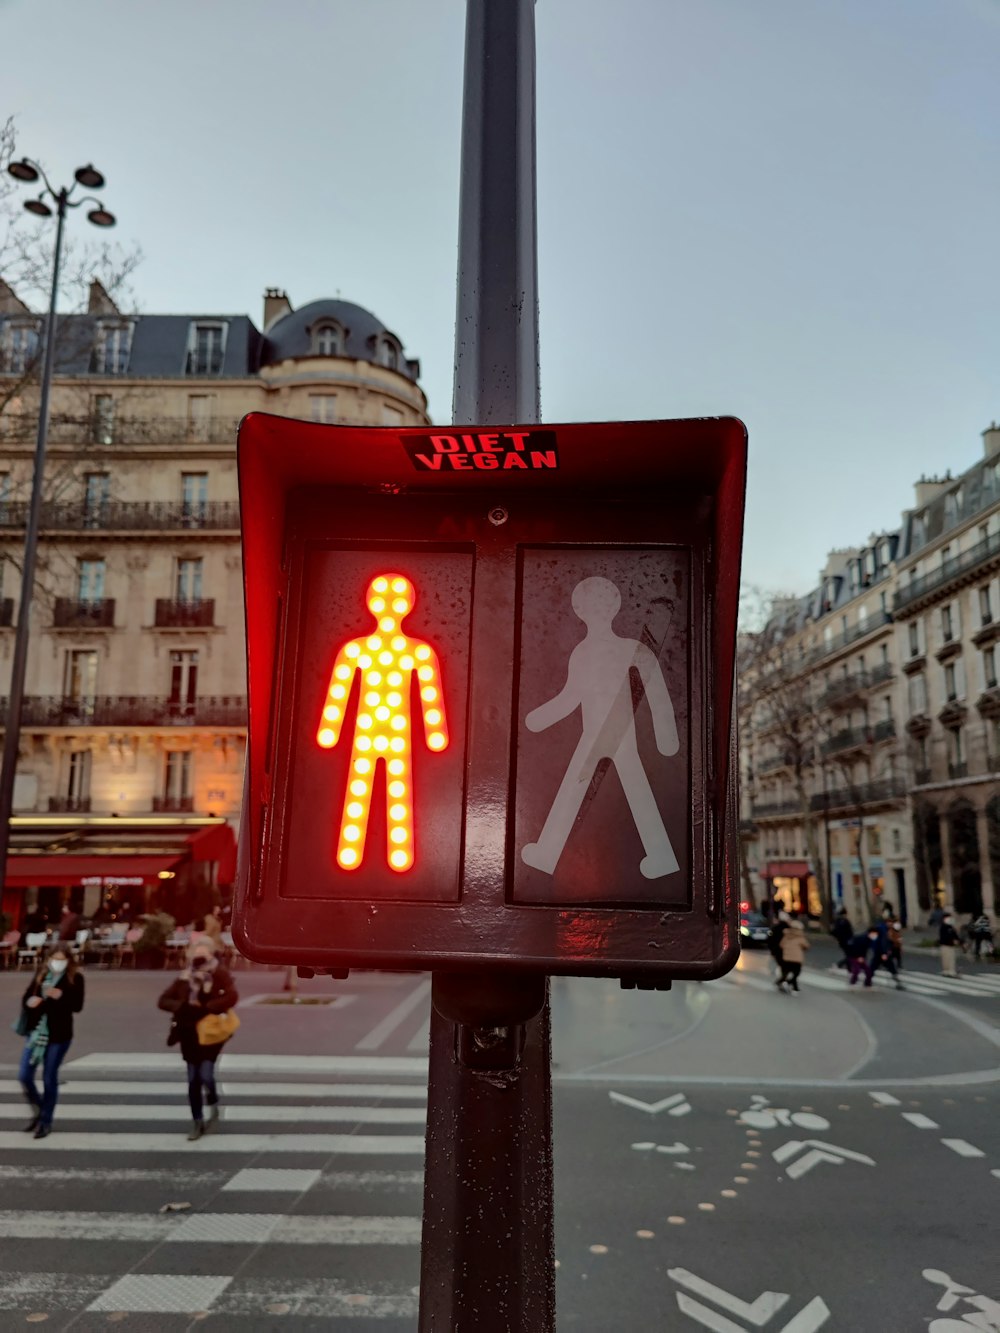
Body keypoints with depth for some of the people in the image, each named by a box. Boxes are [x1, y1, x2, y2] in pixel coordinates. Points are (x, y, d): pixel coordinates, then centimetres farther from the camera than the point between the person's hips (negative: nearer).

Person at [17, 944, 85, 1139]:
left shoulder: (75, 978, -8)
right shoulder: (40, 973, 3)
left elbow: (77, 1006, -13)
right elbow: (26, 997, 6)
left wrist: (60, 996, -28)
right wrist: (30, 1001, -17)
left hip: (58, 1035, -4)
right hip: (35, 1032, 4)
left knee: (49, 1079, 4)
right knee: (24, 1076, 3)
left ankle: (46, 1121, 21)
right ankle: (38, 1111, 29)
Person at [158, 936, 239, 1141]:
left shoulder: (220, 974, -9)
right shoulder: (185, 977, 5)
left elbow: (231, 997, -25)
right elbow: (164, 1000, 3)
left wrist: (204, 1009, -26)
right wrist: (183, 1007, -16)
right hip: (189, 1034, 4)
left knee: (206, 1075, -12)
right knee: (193, 1080, 8)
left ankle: (213, 1107, 19)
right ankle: (197, 1122, 22)